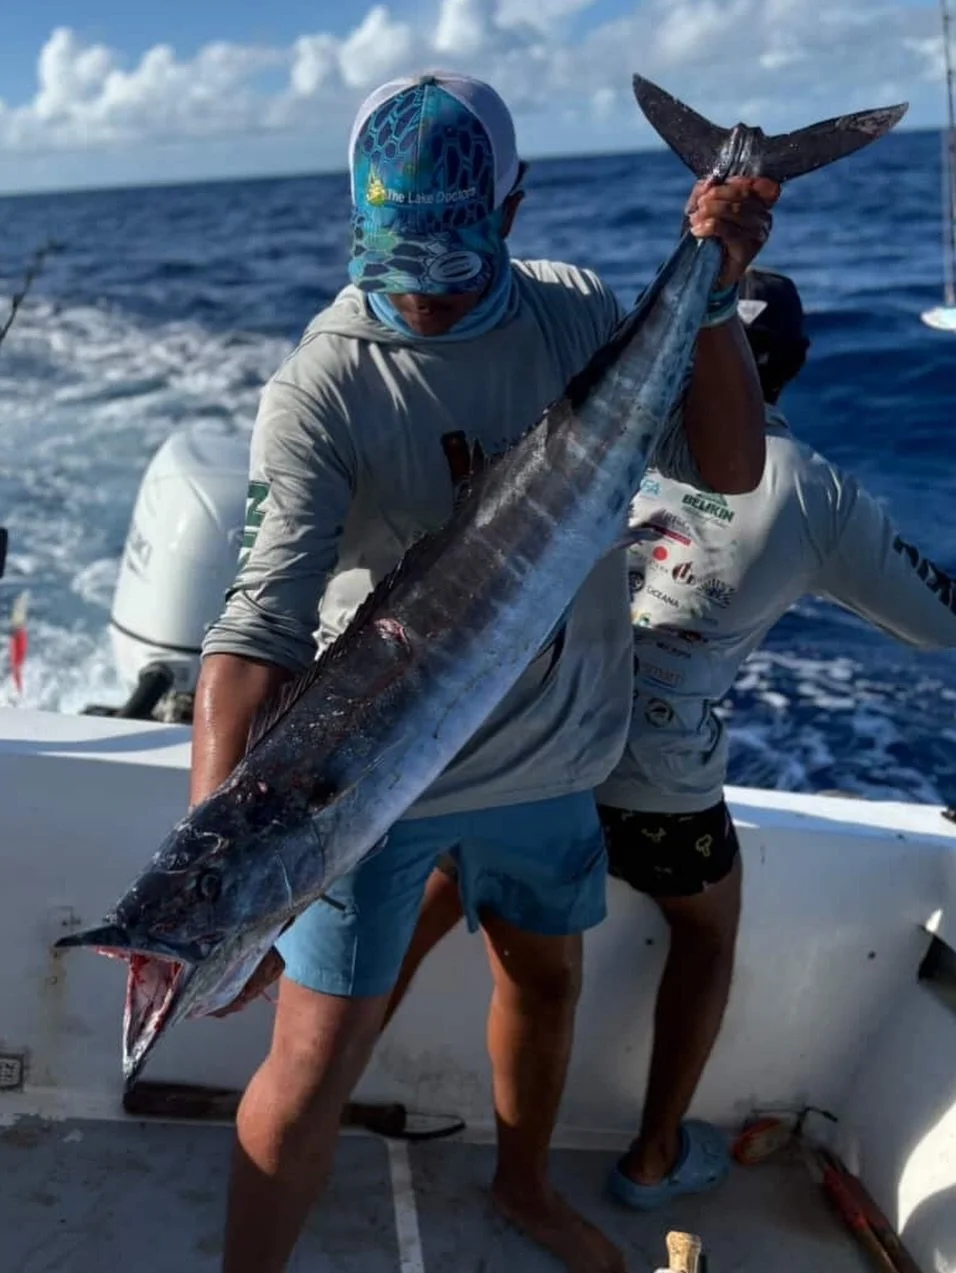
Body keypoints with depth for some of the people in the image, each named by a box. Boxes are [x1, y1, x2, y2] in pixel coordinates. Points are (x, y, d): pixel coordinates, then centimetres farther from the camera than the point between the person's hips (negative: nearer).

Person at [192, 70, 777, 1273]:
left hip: (555, 756, 5)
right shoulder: (324, 386, -21)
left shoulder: (578, 312, -6)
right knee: (314, 1064, -1)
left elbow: (730, 468, -5)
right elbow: (262, 623, -30)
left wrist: (714, 290, -19)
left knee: (545, 979, 24)